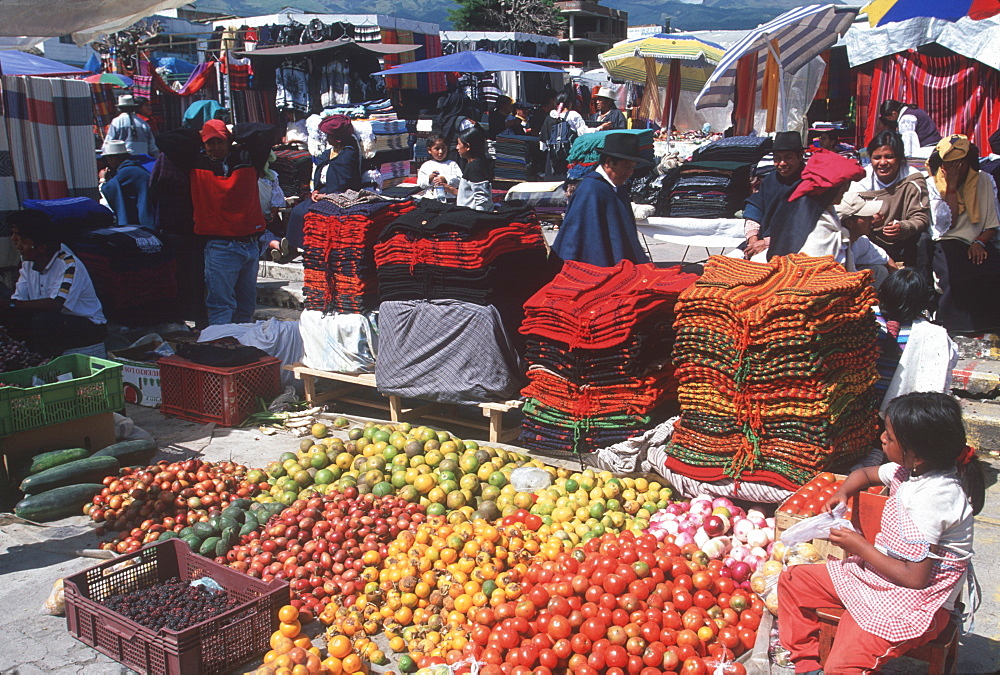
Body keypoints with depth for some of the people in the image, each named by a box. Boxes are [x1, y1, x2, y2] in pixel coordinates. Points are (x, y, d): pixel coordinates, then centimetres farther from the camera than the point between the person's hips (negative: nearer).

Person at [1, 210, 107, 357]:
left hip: (90, 326, -7)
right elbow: (18, 300, -1)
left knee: (42, 320, -34)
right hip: (54, 321, 8)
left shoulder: (68, 264, -21)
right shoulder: (28, 263, 5)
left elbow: (55, 304, -32)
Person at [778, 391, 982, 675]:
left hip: (917, 602, -10)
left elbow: (914, 578, -26)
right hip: (878, 572, 10)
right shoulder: (909, 469, -1)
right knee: (792, 580, 11)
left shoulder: (933, 497, -27)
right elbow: (865, 474, 23)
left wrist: (860, 547, -14)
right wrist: (842, 493, 2)